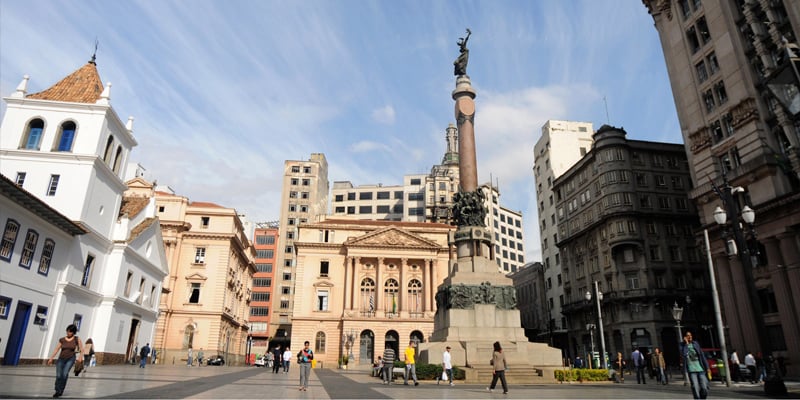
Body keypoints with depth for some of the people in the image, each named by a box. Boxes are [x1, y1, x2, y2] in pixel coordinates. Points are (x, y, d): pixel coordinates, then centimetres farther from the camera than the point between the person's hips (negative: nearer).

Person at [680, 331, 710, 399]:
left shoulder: (695, 344, 8)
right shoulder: (682, 346, -1)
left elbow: (702, 355, 12)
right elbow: (683, 355, -19)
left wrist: (707, 367, 9)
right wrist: (686, 344, -14)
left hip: (700, 369, 3)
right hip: (691, 370, -3)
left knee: (704, 389, -2)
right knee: (696, 389, -9)